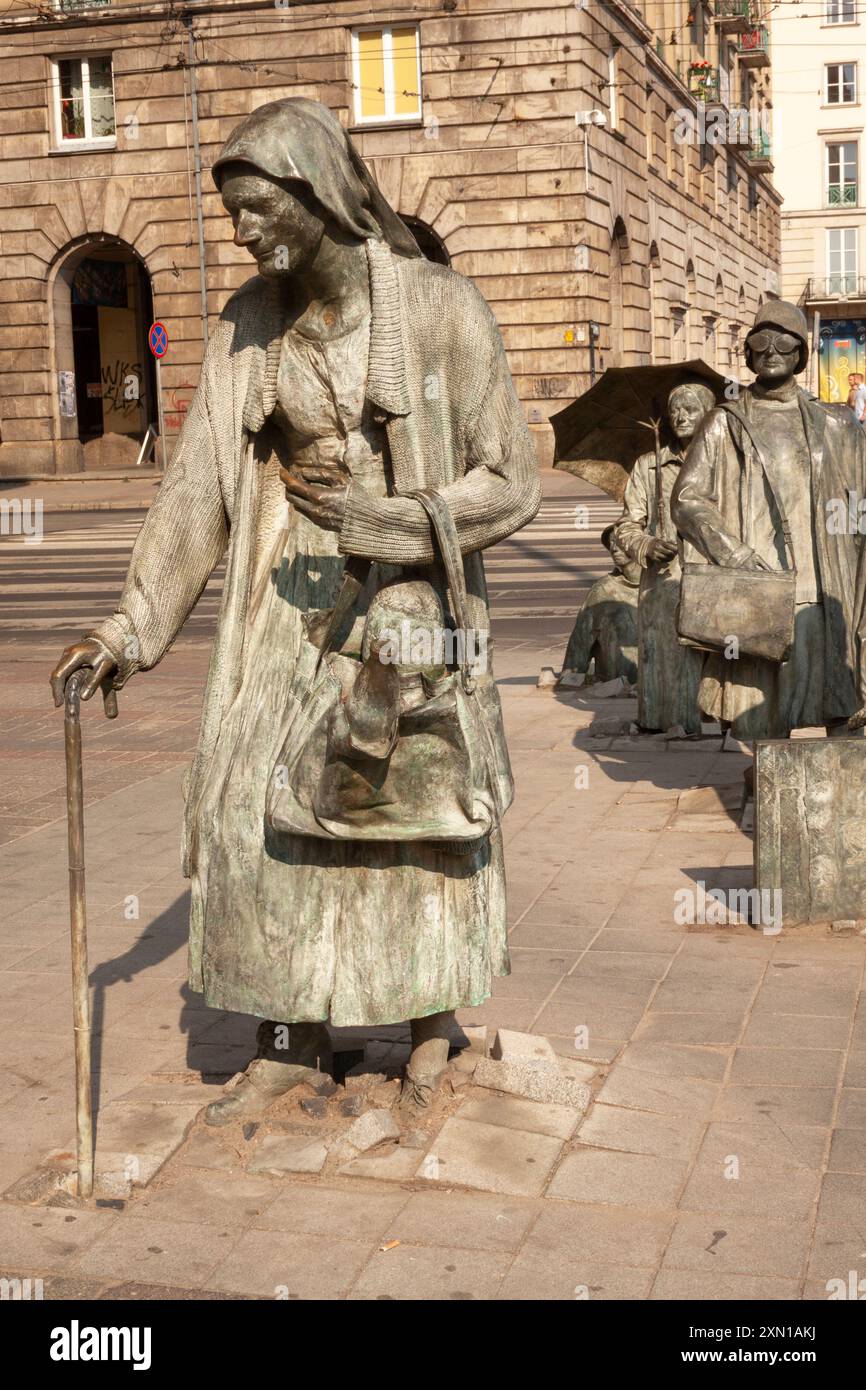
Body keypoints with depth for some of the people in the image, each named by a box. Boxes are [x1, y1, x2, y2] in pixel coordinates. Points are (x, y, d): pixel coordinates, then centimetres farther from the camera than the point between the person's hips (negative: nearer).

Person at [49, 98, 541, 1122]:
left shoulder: (440, 308, -13)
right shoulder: (249, 326, -1)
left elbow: (511, 485, -12)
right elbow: (200, 487, 0)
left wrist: (370, 518, -23)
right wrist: (133, 627, -5)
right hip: (292, 598, 4)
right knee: (265, 813, 0)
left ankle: (433, 1022, 29)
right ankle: (289, 1044, 16)